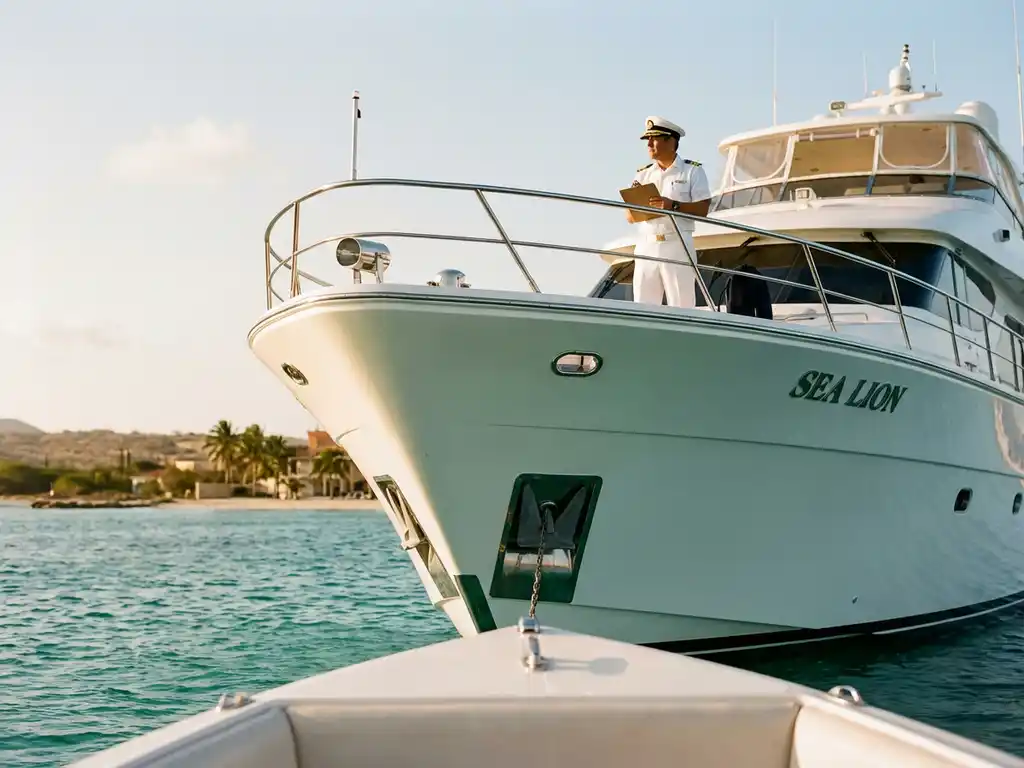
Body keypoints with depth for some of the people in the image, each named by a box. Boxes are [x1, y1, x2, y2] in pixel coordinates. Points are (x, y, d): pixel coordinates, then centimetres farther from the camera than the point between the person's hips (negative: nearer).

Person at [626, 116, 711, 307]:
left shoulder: (692, 170, 5)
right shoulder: (642, 174, 17)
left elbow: (702, 209, -5)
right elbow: (629, 217, 11)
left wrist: (673, 205, -20)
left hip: (677, 245, -4)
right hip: (646, 246, 4)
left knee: (681, 307, -5)